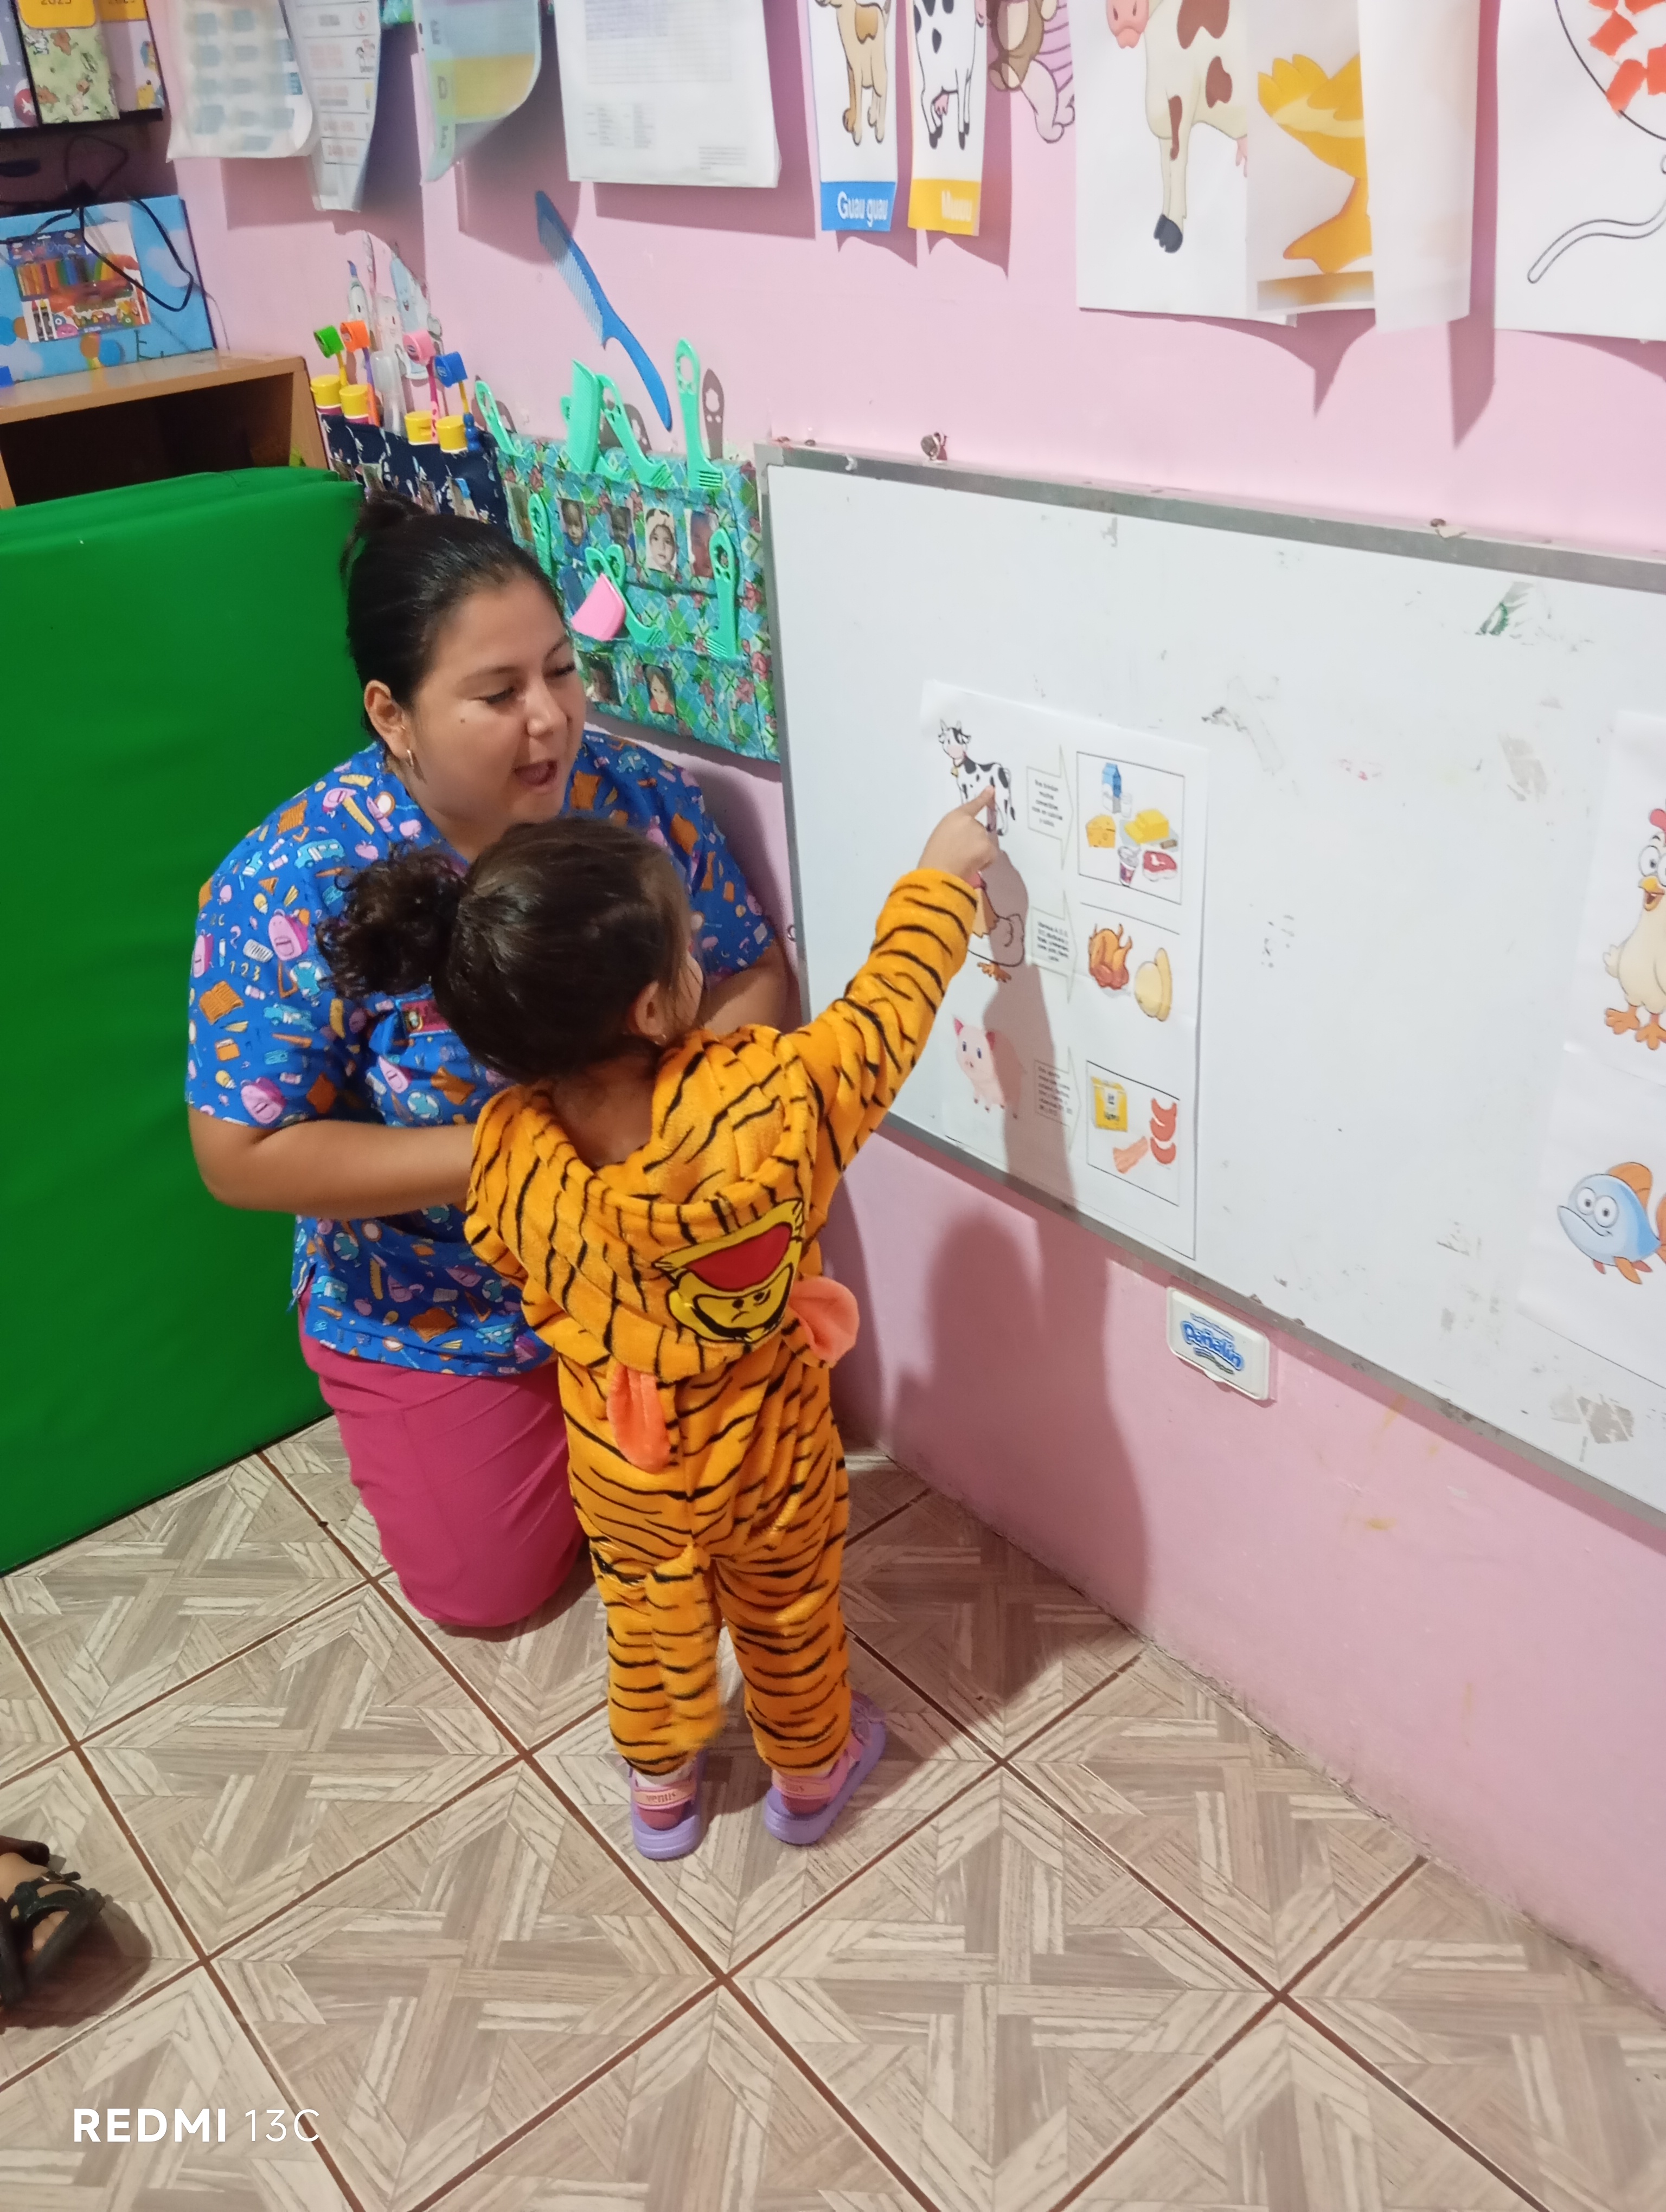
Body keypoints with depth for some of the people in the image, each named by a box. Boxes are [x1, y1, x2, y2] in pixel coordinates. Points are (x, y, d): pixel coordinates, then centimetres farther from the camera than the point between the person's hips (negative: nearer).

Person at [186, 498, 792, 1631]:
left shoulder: (646, 798, -16)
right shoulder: (290, 887, -26)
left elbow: (755, 979, -4)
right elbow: (241, 1154, -22)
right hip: (440, 1313, -2)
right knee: (488, 1588, 9)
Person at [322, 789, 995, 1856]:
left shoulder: (508, 1149, -26)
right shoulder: (761, 1101, -37)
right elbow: (882, 1018, -21)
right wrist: (941, 879, -7)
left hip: (617, 1461, 2)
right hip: (765, 1457, -2)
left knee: (650, 1620, 29)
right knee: (790, 1619, 26)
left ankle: (661, 1786, 53)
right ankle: (810, 1774, 52)